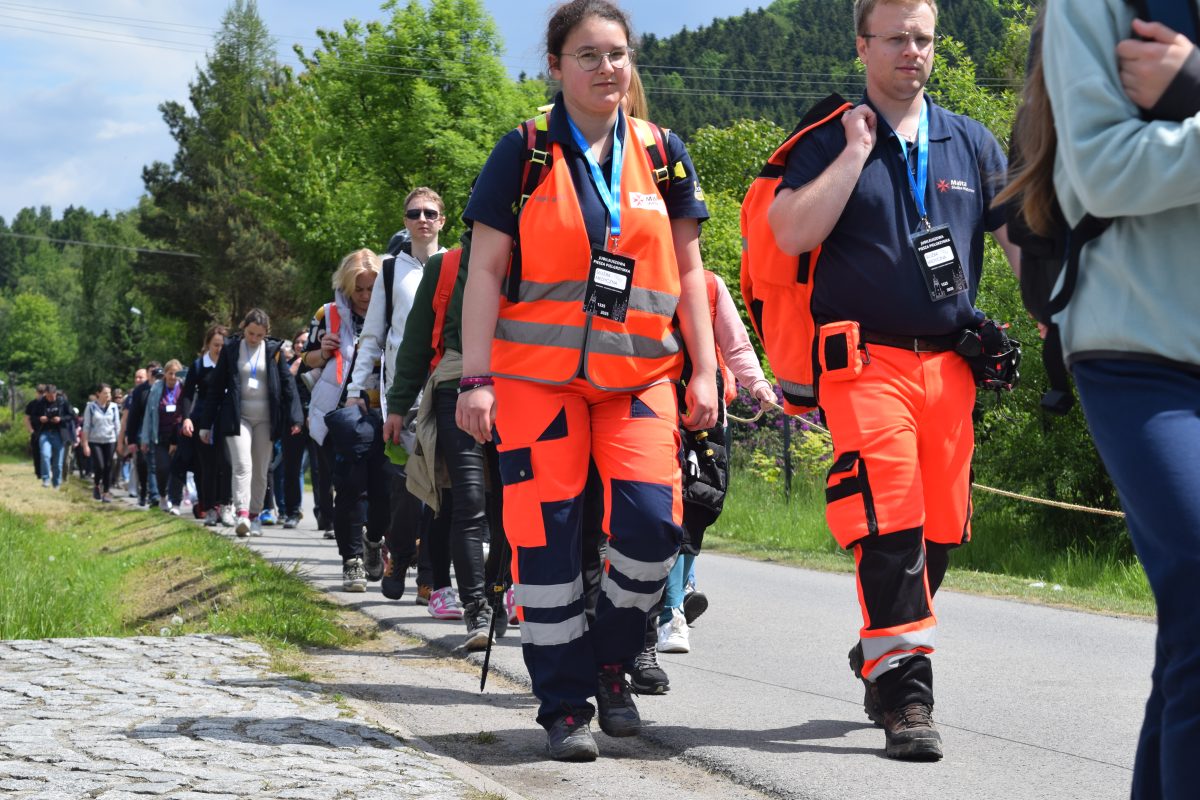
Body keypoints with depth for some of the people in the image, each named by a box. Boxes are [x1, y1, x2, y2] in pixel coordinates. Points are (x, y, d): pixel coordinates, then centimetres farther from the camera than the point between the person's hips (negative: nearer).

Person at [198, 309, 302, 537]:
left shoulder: (273, 350, 5)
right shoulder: (230, 349, 3)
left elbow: (287, 383, 4)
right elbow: (215, 387, 6)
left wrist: (294, 418, -6)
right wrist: (206, 424, 4)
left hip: (266, 419, 2)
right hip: (237, 417, -2)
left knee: (261, 471, 6)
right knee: (242, 465, -16)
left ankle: (255, 515, 16)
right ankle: (242, 514, -26)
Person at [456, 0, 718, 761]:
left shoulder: (663, 154, 9)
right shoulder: (523, 153, 2)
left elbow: (687, 271, 13)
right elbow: (486, 270, 1)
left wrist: (705, 371, 5)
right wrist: (476, 379, -6)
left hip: (639, 375, 2)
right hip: (538, 374, -2)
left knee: (653, 522, -12)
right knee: (546, 531, -4)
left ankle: (611, 661, 13)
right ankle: (564, 704, 7)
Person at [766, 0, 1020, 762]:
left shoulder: (972, 143, 14)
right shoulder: (829, 143, 4)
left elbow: (1021, 237, 13)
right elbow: (792, 233, -11)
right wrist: (855, 152, -10)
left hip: (949, 363, 4)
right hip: (867, 359, -4)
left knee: (939, 529, 7)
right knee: (889, 524, -16)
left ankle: (881, 657, 27)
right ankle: (904, 694, -14)